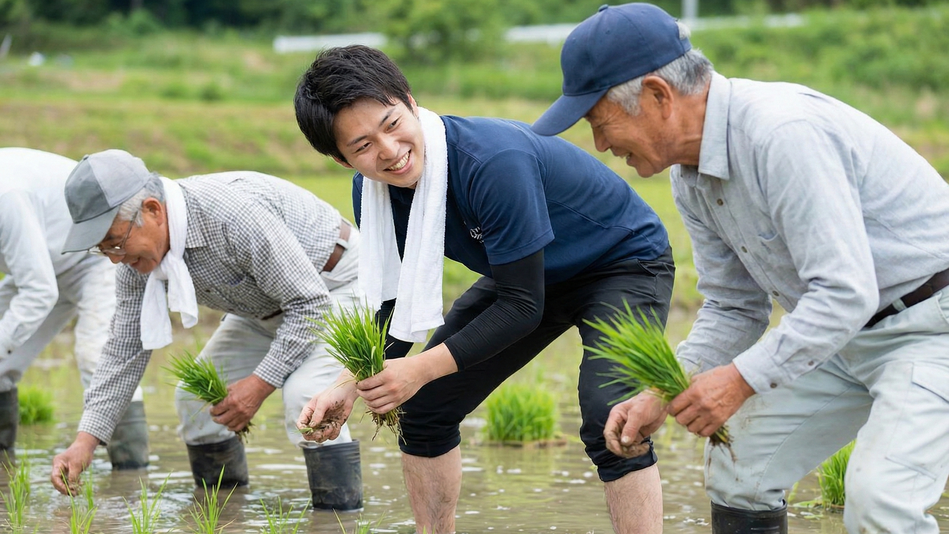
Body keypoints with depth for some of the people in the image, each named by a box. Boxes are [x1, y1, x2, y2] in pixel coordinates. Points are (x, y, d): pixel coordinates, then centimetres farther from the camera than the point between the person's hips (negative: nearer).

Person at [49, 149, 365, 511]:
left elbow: (310, 305, -31)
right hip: (266, 308, 8)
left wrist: (260, 383, -32)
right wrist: (85, 441, -11)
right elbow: (126, 346, -5)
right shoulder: (138, 253, -13)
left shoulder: (235, 216, -39)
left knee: (303, 394, -30)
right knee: (196, 396, -1)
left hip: (333, 284, -8)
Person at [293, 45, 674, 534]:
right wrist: (350, 384, -18)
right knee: (425, 407, 6)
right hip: (530, 272, 8)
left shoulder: (494, 162, -38)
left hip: (624, 261, -8)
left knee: (609, 424, -29)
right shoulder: (372, 190, -15)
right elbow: (397, 305, -3)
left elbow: (522, 306, -31)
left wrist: (421, 369, -33)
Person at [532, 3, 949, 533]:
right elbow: (734, 307, 11)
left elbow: (845, 294, -31)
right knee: (739, 467, 11)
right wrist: (661, 397, -3)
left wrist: (742, 378, -26)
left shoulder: (783, 134, -29)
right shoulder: (692, 173, 2)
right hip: (845, 332, 10)